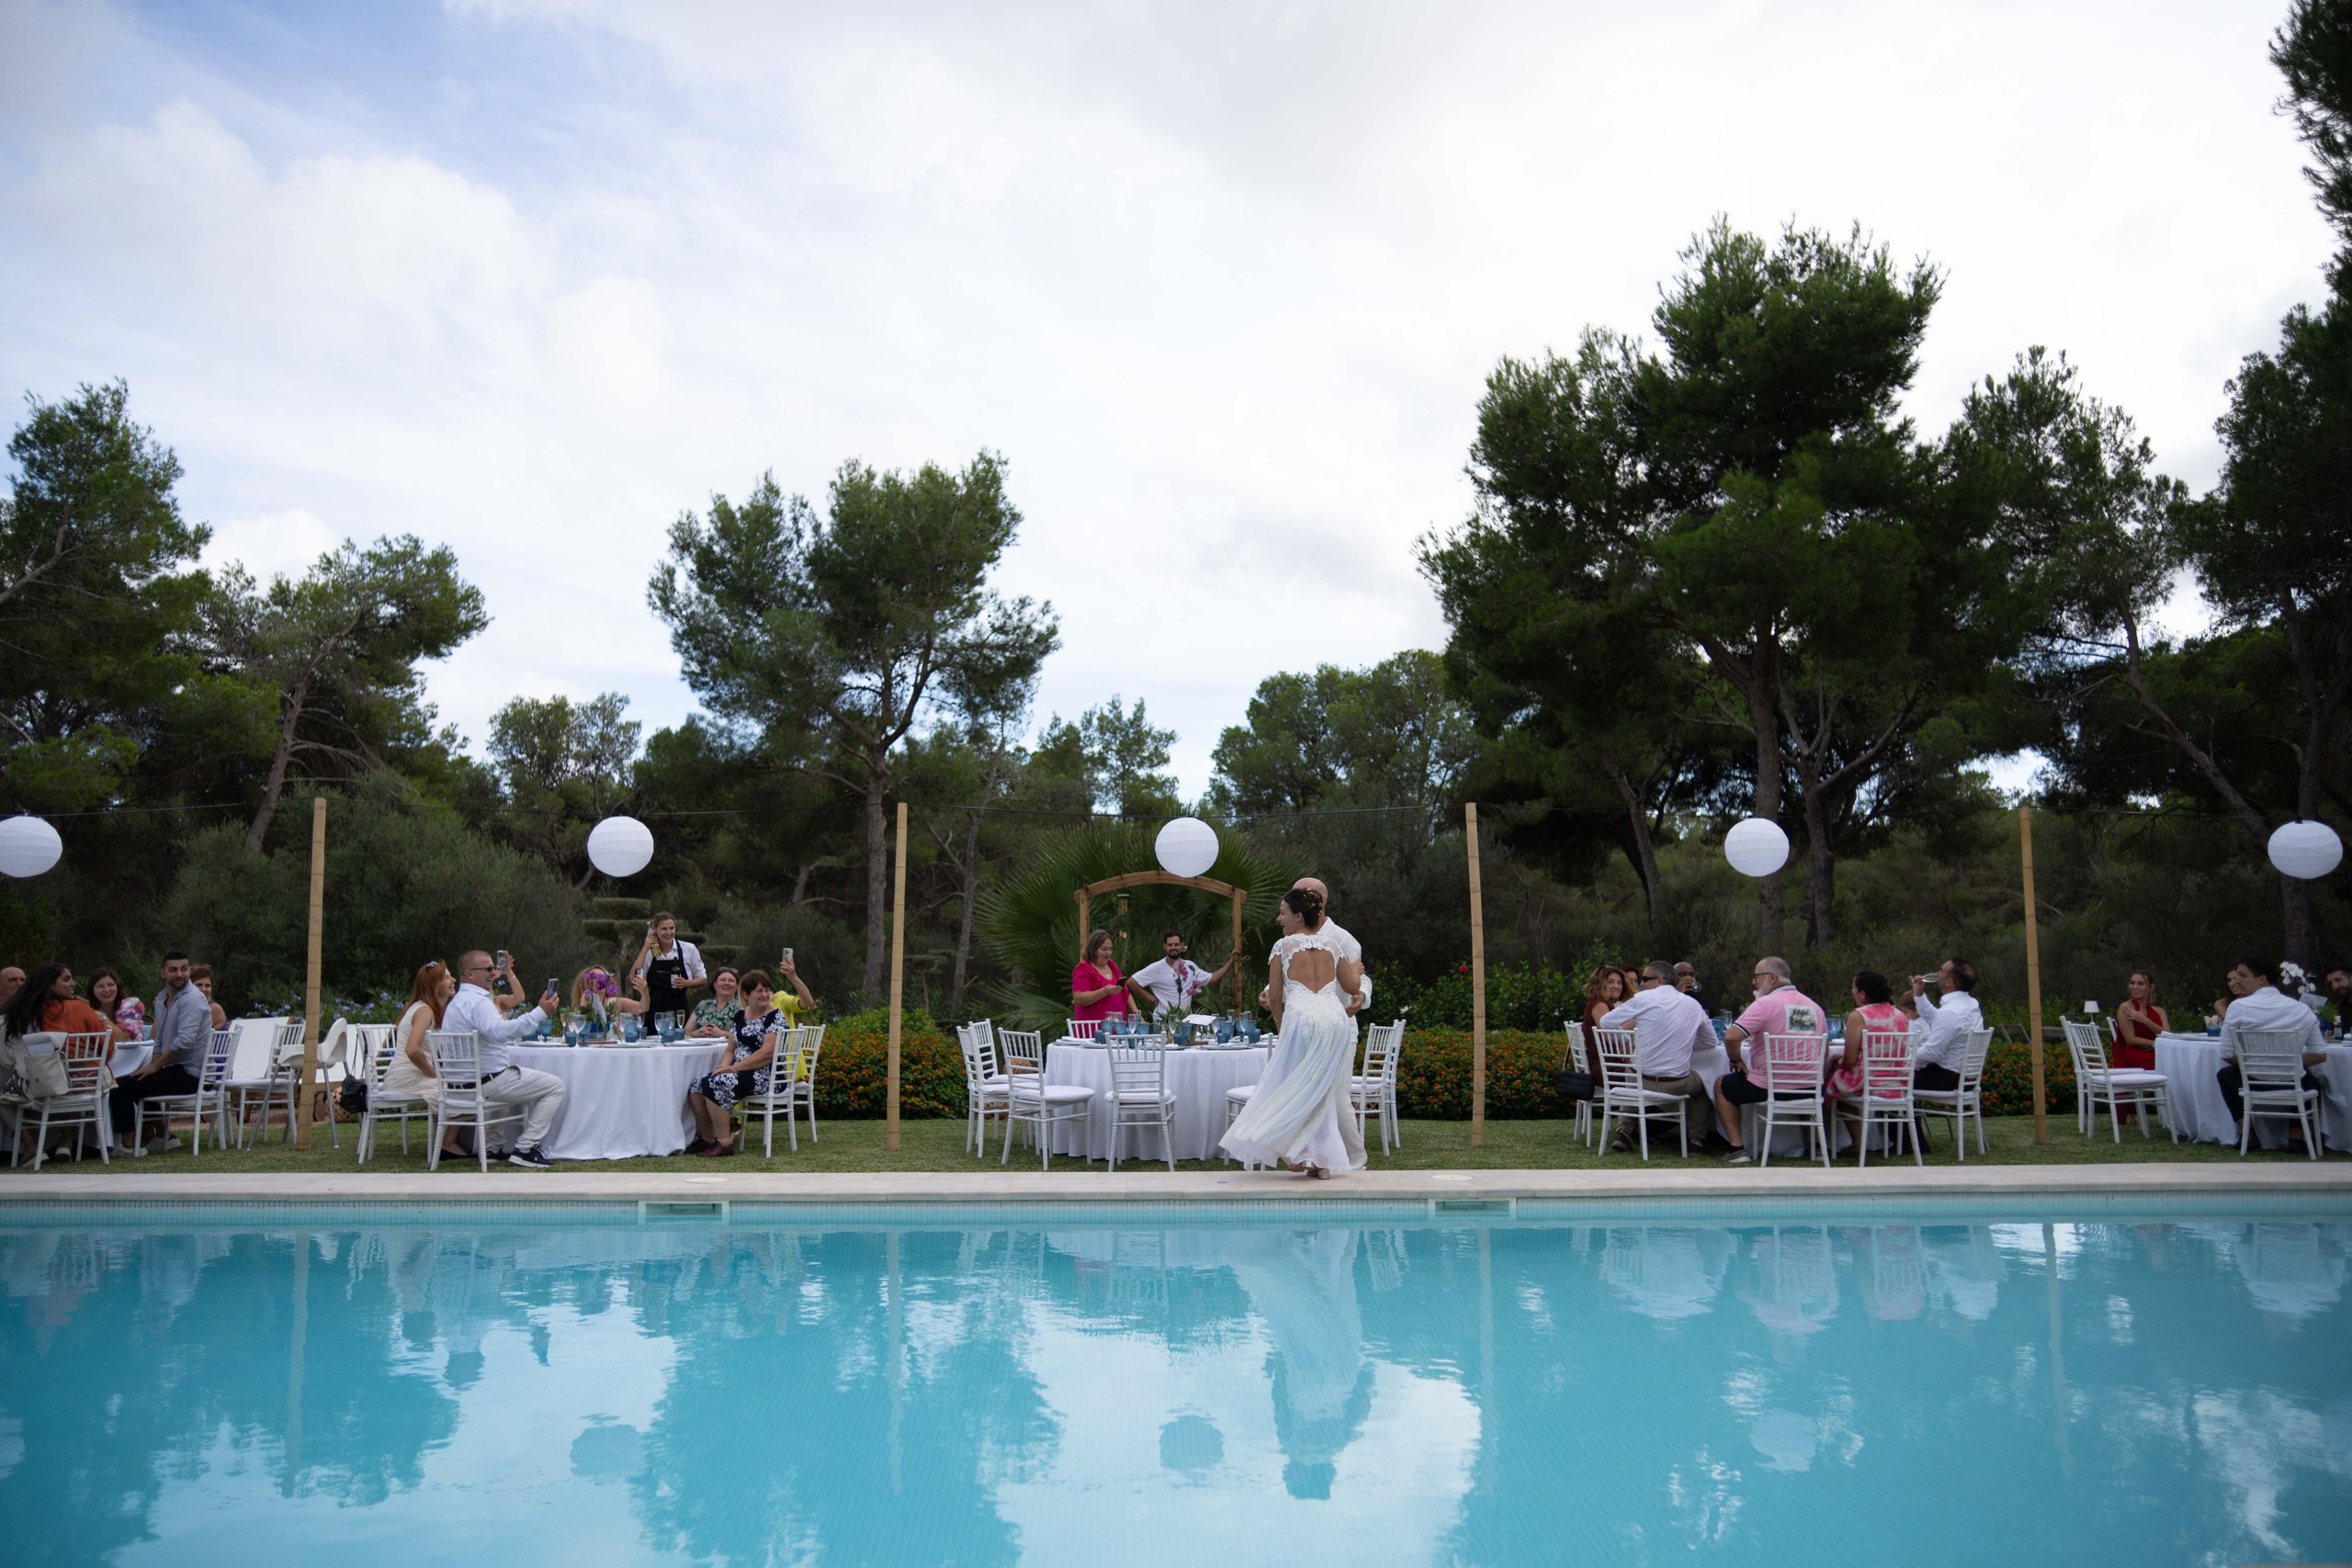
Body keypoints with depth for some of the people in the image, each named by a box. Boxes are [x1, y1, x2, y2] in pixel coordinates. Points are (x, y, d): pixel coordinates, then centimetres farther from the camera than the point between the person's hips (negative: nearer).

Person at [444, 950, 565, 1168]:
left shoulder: (456, 1002, 17)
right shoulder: (477, 1001, -19)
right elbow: (499, 1031, -38)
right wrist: (540, 1013, -38)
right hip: (487, 1082, -11)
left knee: (528, 1079, 33)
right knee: (555, 1086, -6)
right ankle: (524, 1150, -10)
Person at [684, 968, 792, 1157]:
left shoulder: (776, 1017, -7)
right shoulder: (740, 1016, 15)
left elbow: (767, 1053, -17)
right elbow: (731, 1049, 16)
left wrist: (734, 1068, -19)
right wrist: (724, 1067, -7)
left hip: (766, 1076, -7)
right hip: (739, 1071, 8)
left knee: (716, 1085, -27)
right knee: (697, 1084, -10)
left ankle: (724, 1143, -21)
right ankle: (706, 1139, 1)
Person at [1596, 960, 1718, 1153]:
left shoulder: (1643, 999, -6)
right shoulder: (1693, 1004, 4)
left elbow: (1605, 1023, -1)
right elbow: (1710, 1041, 16)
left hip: (1643, 1080, -2)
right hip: (1677, 1083, 2)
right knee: (1703, 1083, 33)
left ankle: (1624, 1132, 20)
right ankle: (1696, 1136, 28)